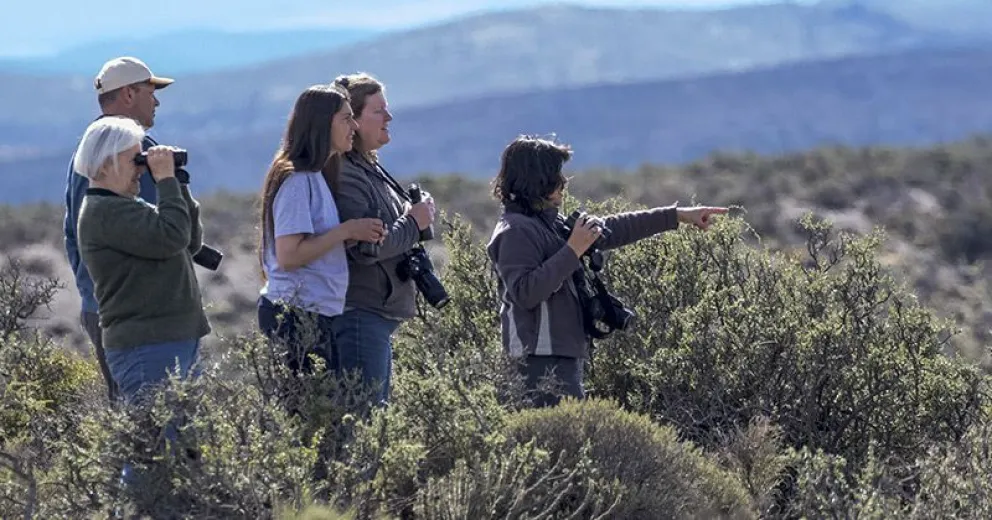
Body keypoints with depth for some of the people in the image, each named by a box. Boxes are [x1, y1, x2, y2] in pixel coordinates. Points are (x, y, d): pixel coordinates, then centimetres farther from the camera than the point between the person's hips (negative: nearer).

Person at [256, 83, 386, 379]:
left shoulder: (317, 176, 16)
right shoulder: (297, 179, -13)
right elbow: (288, 256, -20)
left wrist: (354, 236, 3)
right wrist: (346, 231, -15)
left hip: (316, 314, 10)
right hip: (296, 315, -10)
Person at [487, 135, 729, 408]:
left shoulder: (548, 222, 18)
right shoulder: (515, 231, -11)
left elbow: (614, 229, 24)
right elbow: (525, 293, -23)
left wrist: (678, 215, 26)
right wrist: (573, 251, -19)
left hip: (564, 354, 10)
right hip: (542, 357, -10)